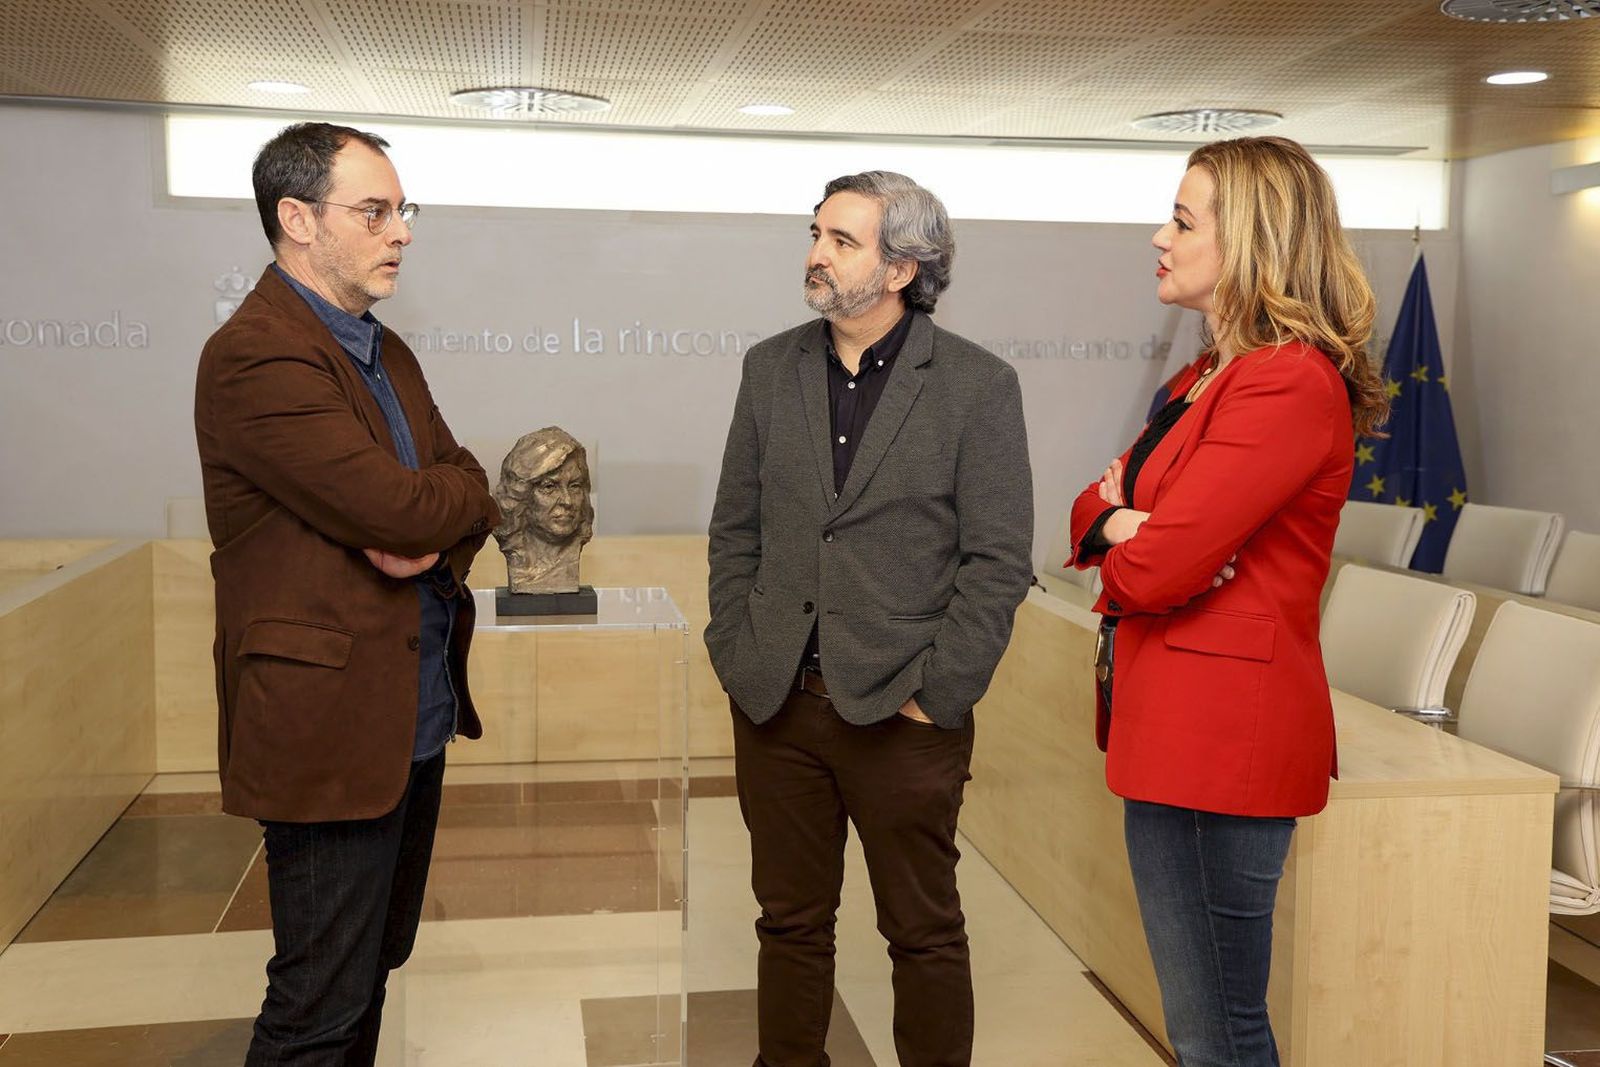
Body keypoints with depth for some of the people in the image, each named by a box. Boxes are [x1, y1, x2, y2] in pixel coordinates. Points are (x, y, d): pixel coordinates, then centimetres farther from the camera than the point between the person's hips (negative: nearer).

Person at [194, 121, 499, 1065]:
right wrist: (459, 485, -3)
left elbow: (468, 501, 10)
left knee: (371, 972, 19)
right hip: (333, 728, -8)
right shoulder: (255, 357, -17)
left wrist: (434, 533, -12)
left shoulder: (386, 352, 13)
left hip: (416, 719, 9)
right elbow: (401, 507, -24)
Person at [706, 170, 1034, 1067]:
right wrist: (737, 655, 2)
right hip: (775, 703, 4)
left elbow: (999, 562, -8)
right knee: (791, 922, 15)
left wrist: (933, 693, -11)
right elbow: (736, 529, 10)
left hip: (902, 714, -3)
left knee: (925, 933, 10)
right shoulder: (771, 368, 7)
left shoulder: (978, 386, -6)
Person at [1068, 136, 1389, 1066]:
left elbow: (1155, 569, -22)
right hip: (1172, 724, 10)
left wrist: (1125, 548, 1)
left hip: (1222, 734, -10)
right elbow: (1098, 504, 15)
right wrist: (1119, 520, -8)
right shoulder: (1208, 377, 16)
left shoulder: (1290, 382, -16)